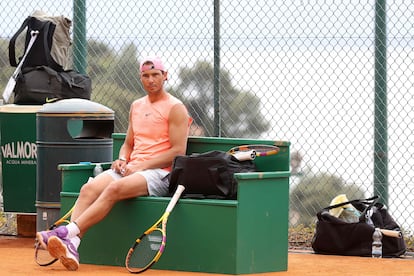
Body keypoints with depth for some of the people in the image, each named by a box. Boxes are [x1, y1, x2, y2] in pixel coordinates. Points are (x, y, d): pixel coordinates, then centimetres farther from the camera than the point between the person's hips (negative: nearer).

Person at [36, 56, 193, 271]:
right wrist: (123, 160, 5)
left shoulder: (175, 108, 0)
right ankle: (70, 246, -43)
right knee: (89, 188, -23)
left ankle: (69, 231, -44)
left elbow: (178, 151, -8)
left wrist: (141, 166, -14)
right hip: (130, 170, 6)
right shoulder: (136, 106, 22)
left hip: (159, 173, -6)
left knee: (115, 188, -35)